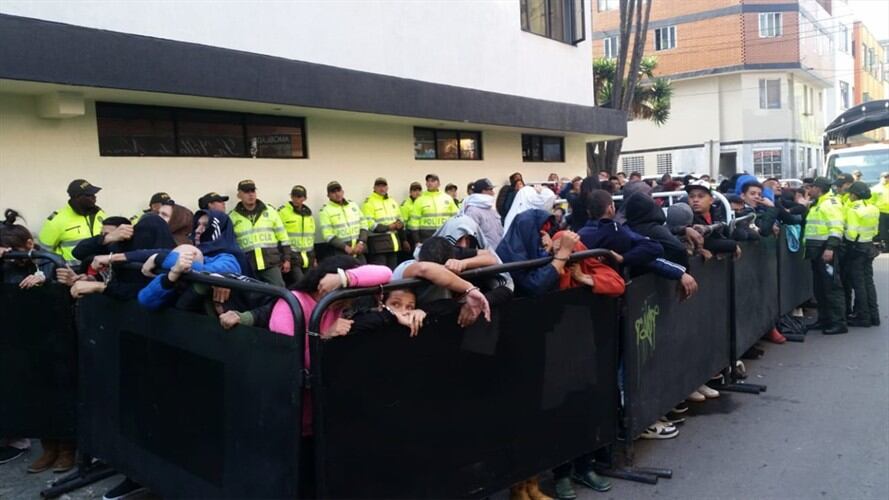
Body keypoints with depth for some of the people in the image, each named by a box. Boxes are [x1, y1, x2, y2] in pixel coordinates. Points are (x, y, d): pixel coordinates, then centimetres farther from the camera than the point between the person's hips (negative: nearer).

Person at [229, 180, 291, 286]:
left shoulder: (270, 212, 9)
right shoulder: (232, 217, 6)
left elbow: (282, 237, 11)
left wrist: (286, 259, 7)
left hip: (272, 264, 0)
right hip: (247, 267, 0)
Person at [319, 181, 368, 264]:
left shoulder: (353, 205, 14)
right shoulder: (325, 210, -1)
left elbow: (363, 224, 12)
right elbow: (328, 235, -8)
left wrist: (361, 242, -4)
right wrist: (345, 247, -16)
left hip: (358, 251, 5)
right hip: (340, 252, -4)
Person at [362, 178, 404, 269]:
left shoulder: (392, 201, 17)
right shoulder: (369, 202, -7)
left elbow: (400, 218, 23)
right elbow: (369, 224, -15)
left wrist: (400, 224, -1)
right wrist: (388, 227, -17)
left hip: (393, 242, 8)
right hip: (378, 243, -7)